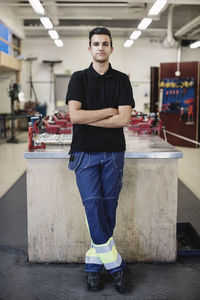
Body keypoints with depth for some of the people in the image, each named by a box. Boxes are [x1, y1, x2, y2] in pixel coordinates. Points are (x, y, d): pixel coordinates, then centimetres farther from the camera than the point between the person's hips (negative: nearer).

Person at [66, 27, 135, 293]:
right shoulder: (79, 78, 5)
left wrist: (88, 118, -9)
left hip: (113, 153, 1)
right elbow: (74, 115, -9)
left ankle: (94, 262, 16)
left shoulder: (122, 80, 6)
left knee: (108, 209, 3)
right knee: (93, 204, -10)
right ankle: (114, 262, 3)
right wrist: (108, 111, -6)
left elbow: (124, 119, -7)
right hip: (85, 152, -1)